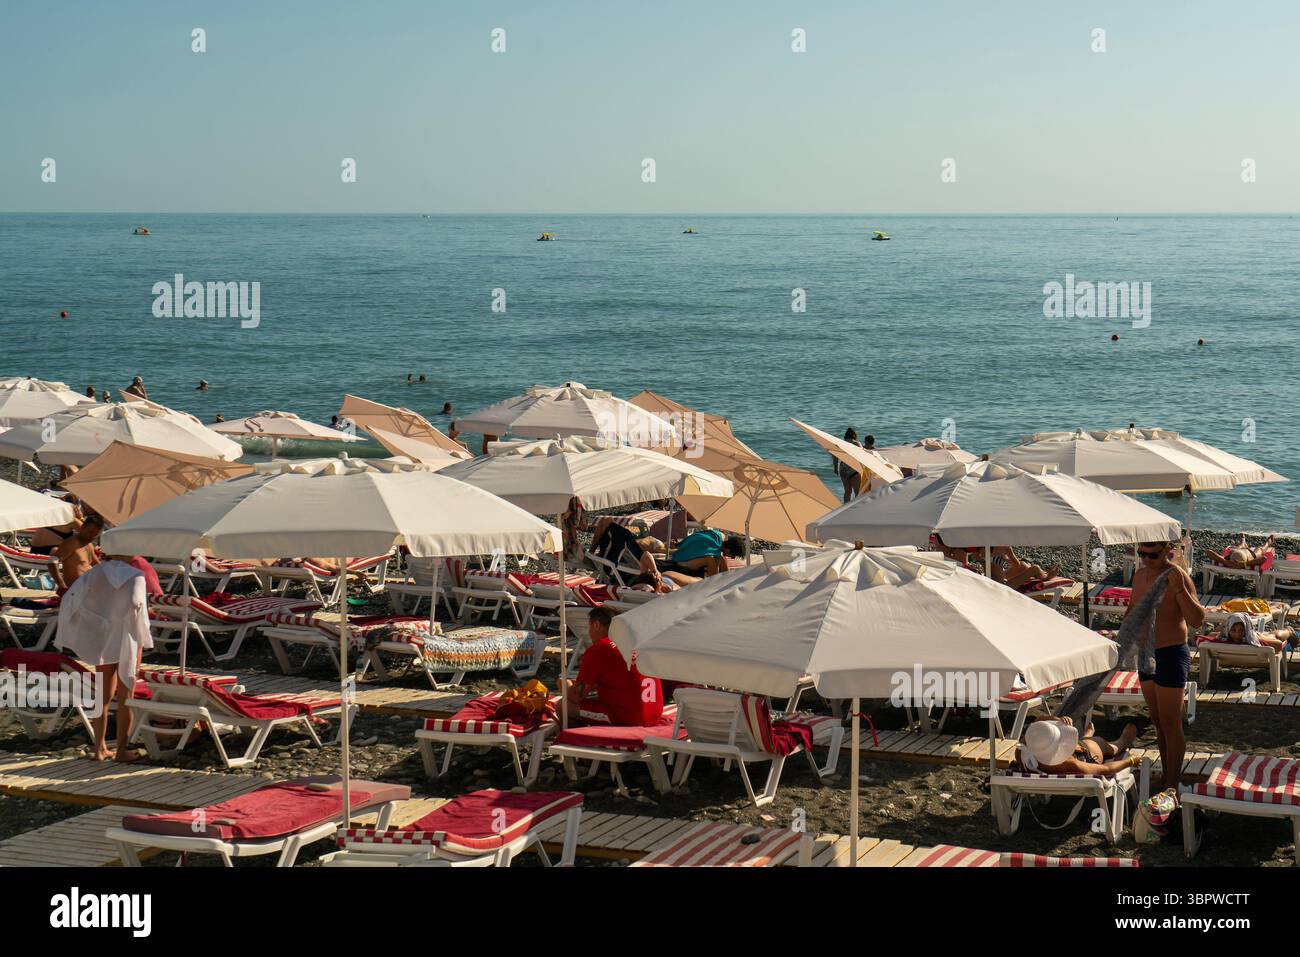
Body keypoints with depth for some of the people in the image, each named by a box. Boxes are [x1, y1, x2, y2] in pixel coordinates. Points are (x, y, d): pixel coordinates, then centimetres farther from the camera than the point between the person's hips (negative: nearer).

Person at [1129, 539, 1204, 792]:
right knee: (1158, 722, 15)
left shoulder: (1178, 577, -17)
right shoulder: (1140, 575, 7)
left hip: (1171, 655, -8)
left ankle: (1172, 786, 3)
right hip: (1146, 655, 8)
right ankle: (1166, 778, 26)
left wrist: (1179, 589, -36)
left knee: (1170, 724, -3)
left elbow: (1198, 620, -27)